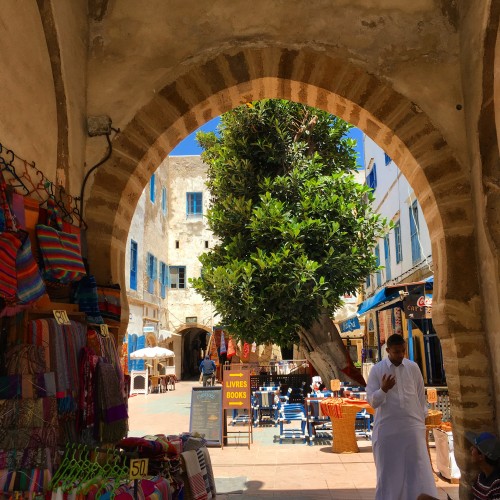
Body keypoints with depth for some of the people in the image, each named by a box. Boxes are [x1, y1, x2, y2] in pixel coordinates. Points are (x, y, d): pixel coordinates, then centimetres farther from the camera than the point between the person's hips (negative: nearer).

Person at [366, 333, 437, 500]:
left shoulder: (413, 367, 4)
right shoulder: (377, 370, -3)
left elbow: (421, 396, 11)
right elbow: (372, 401, -5)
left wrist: (423, 419, 10)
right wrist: (383, 389, -22)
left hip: (413, 426, 2)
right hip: (387, 428, -1)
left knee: (418, 468, 4)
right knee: (389, 470, 8)